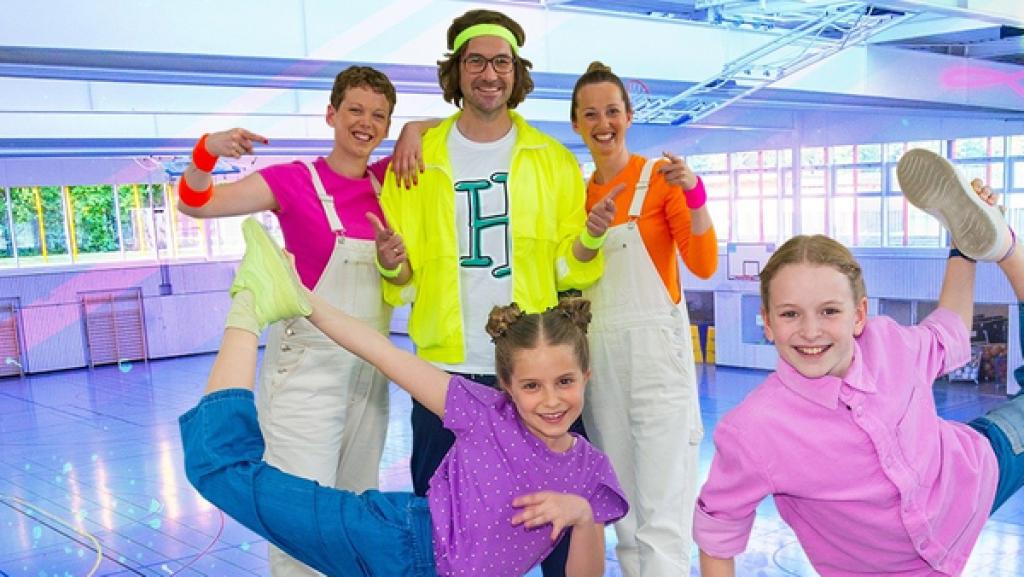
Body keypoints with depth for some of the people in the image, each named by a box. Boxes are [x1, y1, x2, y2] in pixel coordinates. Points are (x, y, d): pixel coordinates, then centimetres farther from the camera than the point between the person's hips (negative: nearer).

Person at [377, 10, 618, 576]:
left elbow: (565, 269, 2)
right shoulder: (418, 158, 3)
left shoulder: (553, 159, 4)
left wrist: (589, 240, -17)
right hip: (447, 368, 0)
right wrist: (393, 266, -18)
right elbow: (404, 282, 4)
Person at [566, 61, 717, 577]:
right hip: (598, 355, 5)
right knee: (622, 509, 14)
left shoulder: (660, 177, -2)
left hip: (655, 348, -5)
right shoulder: (575, 191, 11)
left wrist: (694, 195, -21)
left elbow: (704, 265, -11)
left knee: (663, 512, -6)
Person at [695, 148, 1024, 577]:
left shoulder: (888, 342, -25)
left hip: (982, 474, 3)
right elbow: (717, 535, -22)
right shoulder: (751, 433, -37)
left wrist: (965, 247, -6)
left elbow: (948, 340, 1)